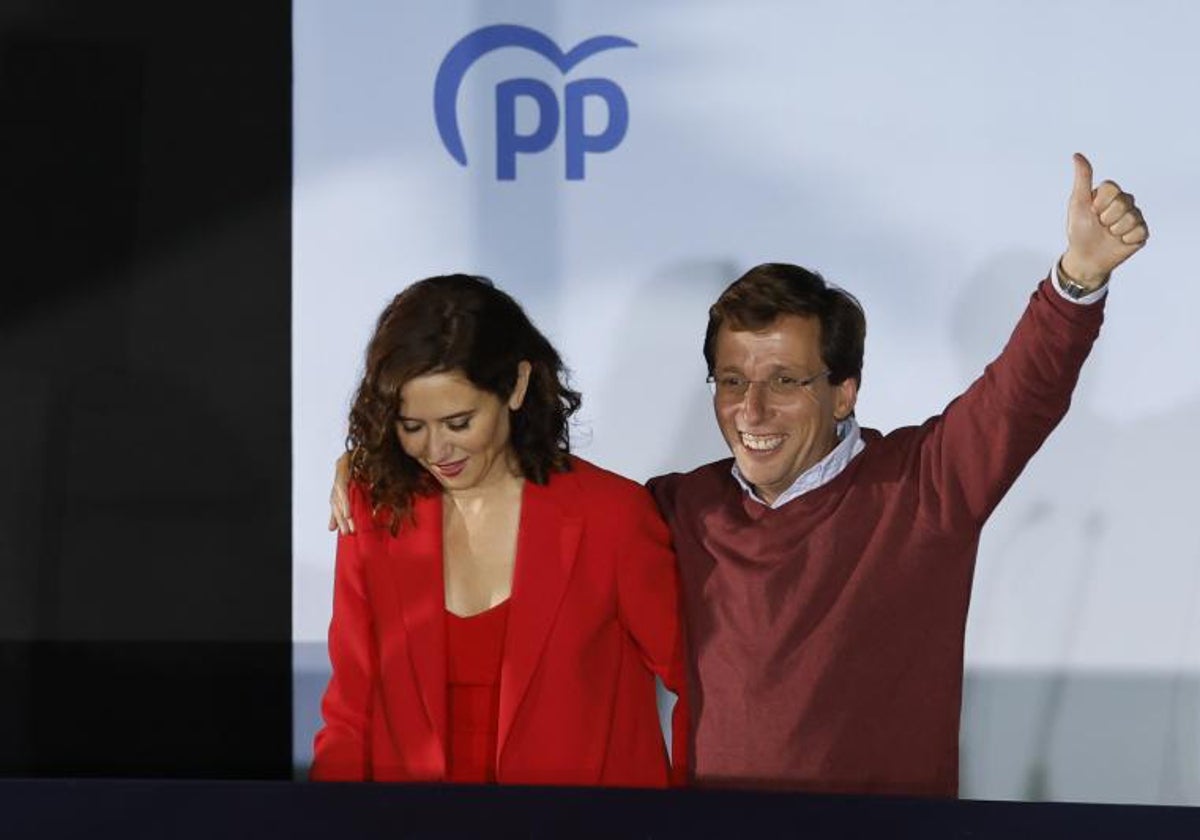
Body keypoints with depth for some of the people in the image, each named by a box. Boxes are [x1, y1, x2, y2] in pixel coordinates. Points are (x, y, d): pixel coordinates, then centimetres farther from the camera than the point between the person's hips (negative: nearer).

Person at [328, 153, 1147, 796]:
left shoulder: (919, 487, 0)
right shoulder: (684, 510, 9)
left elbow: (1021, 395, -12)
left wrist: (1079, 276, -29)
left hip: (890, 826, -2)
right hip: (713, 823, 2)